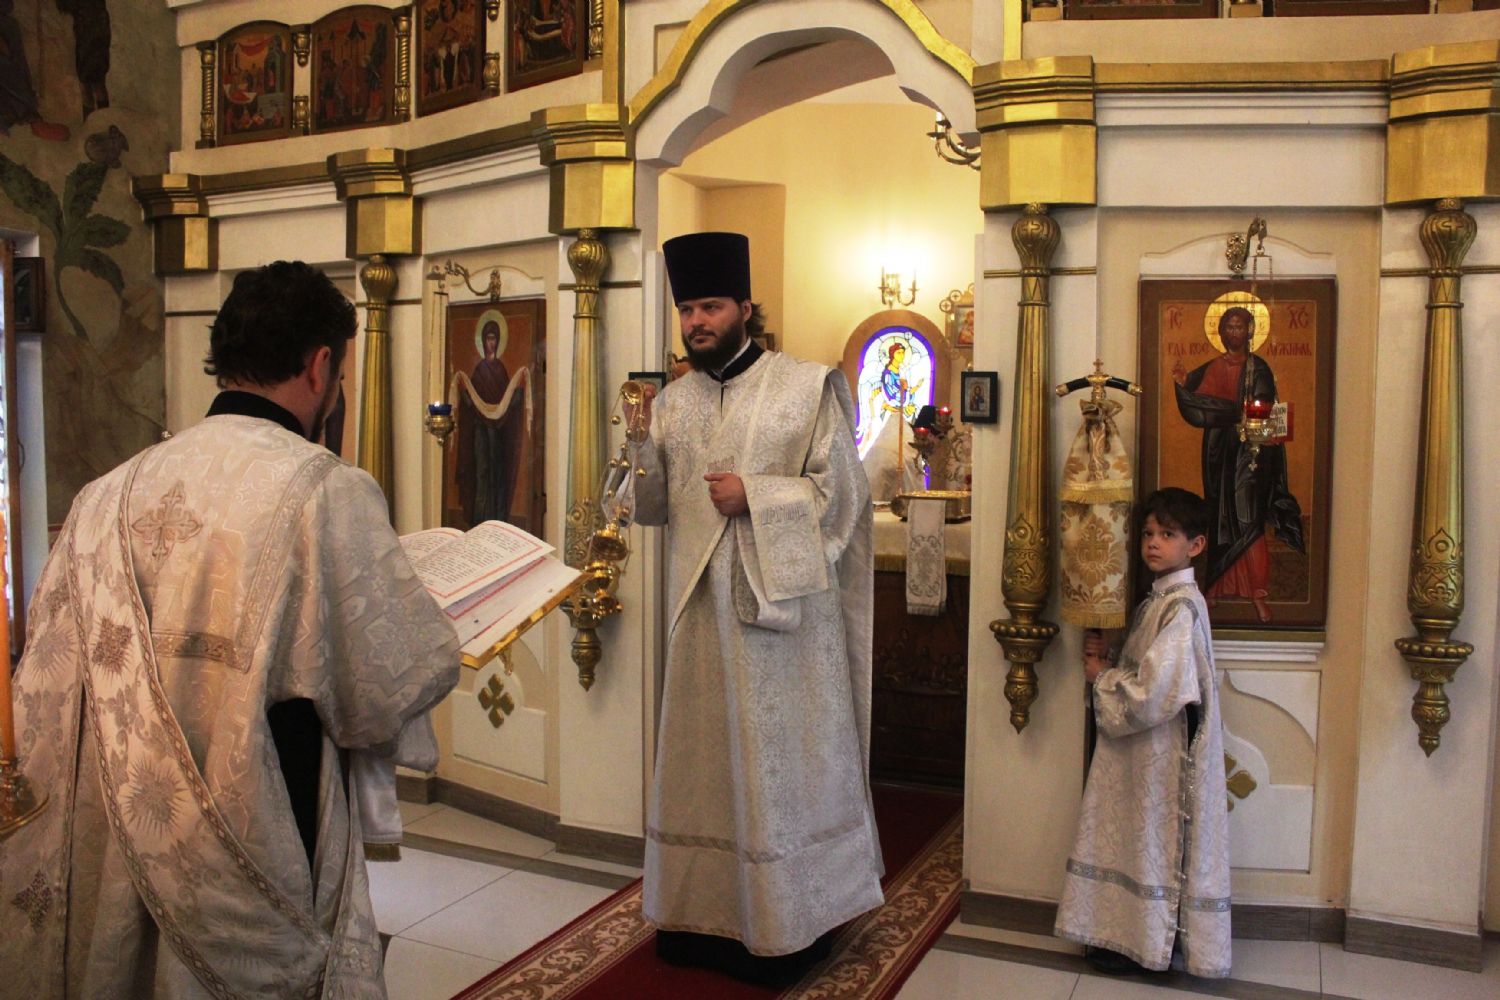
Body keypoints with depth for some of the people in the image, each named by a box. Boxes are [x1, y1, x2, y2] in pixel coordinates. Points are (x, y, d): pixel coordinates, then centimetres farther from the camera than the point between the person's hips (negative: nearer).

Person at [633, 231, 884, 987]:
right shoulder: (671, 400, 9)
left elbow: (839, 491, -6)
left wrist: (755, 494, -17)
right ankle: (707, 916, 25)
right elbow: (650, 507, 6)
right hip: (702, 611, 4)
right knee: (704, 762, 11)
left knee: (780, 766, 4)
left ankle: (790, 928, 19)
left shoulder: (805, 387, -4)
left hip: (782, 609, -4)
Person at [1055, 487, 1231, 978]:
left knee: (1156, 839, 4)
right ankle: (1131, 932, 27)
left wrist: (1102, 676, -12)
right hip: (1139, 745, 9)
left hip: (1164, 749, -9)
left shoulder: (1182, 605, -19)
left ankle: (1150, 943, 18)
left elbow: (1157, 692, -26)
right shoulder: (1158, 598, 11)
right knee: (1138, 838, 16)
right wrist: (1106, 656, 1)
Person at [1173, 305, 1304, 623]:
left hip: (1248, 449, -3)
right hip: (1218, 449, 3)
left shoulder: (1258, 369, 2)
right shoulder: (1213, 369, 10)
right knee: (1220, 518, 5)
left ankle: (1257, 594, -6)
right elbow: (1199, 410, 0)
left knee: (1248, 519, -9)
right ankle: (1217, 586, 12)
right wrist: (1183, 386, -14)